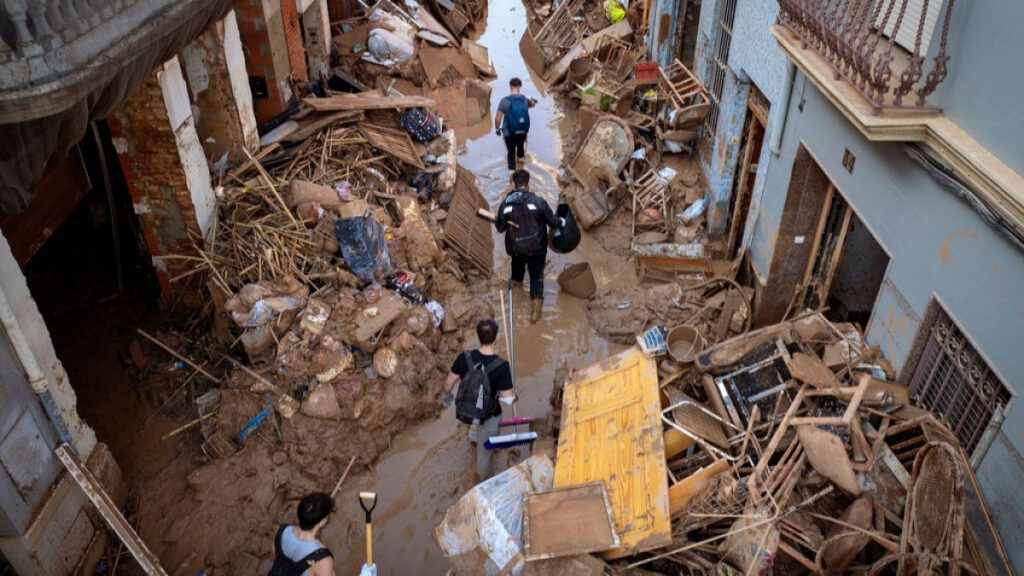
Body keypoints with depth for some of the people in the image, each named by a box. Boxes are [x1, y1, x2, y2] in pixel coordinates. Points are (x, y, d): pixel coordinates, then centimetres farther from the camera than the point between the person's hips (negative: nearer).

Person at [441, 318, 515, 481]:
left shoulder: (464, 357, -21)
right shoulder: (502, 366, -29)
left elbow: (449, 383, -8)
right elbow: (507, 399, -24)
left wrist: (446, 394, 15)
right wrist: (514, 396, 0)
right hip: (488, 416, -3)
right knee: (484, 447, 25)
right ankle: (482, 476, 48)